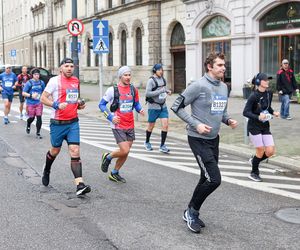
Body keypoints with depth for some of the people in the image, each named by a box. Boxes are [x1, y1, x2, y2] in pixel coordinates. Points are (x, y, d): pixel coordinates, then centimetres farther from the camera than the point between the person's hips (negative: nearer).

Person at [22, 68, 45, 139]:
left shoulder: (41, 83, 5)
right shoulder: (29, 83, -7)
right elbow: (23, 93, -8)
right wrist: (31, 95, -21)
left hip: (39, 103, 2)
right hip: (31, 103, -2)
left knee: (39, 117, -6)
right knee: (32, 117, 7)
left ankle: (38, 133, 4)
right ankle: (28, 126, 42)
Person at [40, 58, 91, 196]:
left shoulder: (76, 81, 11)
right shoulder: (55, 80, -7)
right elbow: (43, 98, -8)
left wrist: (79, 104, 6)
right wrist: (56, 105, -22)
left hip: (73, 122, 4)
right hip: (58, 122, -3)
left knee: (75, 152, -7)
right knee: (55, 150, 13)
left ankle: (80, 184, -14)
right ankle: (46, 171, 45)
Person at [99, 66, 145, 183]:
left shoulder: (133, 90, 7)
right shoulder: (112, 90, -8)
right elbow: (101, 104, -1)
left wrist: (140, 109, -4)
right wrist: (111, 117, -13)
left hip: (130, 126, 5)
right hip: (118, 126, -5)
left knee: (125, 153, 9)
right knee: (125, 150, -15)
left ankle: (114, 173, 28)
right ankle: (108, 157, 15)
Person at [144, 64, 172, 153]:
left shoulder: (162, 79, 6)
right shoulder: (151, 80, -14)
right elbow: (147, 93, -21)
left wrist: (167, 91, 3)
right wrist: (160, 91, -24)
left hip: (163, 106, 5)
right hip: (153, 107, -5)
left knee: (165, 125, -6)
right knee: (151, 126, 9)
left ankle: (162, 146, 2)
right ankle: (147, 142, 33)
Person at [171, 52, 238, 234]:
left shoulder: (224, 87, 9)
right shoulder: (199, 86, -15)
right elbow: (177, 107, -13)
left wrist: (228, 120, 0)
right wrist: (196, 124, -19)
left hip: (214, 139, 8)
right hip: (198, 139, -8)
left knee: (207, 179, 15)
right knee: (214, 180, -13)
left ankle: (191, 212, 32)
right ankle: (193, 211, 8)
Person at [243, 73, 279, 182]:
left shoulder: (269, 93, 2)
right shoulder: (254, 96, -16)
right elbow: (245, 112, -17)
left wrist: (273, 112, -2)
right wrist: (258, 117, -30)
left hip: (265, 126, 6)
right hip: (254, 127, -6)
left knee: (270, 151, -2)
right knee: (261, 150, -1)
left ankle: (254, 160, 28)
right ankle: (254, 173, 22)